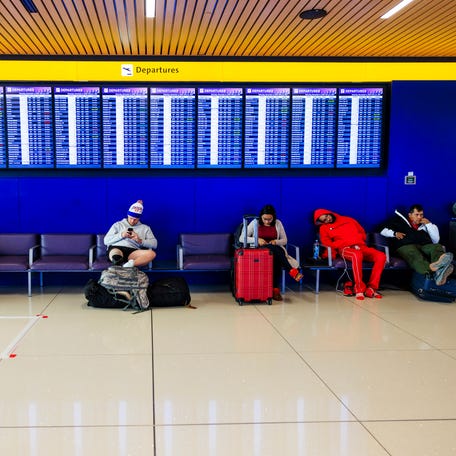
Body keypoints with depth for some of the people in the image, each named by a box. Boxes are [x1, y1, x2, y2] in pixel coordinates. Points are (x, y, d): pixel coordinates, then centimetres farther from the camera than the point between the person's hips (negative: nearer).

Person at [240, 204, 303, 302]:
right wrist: (257, 240, -21)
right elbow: (241, 238, -6)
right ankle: (293, 272, -36)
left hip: (276, 251, 2)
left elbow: (284, 240, 11)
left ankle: (275, 289, -32)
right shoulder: (255, 223, -1)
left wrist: (276, 242, -12)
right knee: (277, 250, -35)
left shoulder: (278, 223, 6)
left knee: (277, 259, -36)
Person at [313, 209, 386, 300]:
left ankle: (371, 288, -26)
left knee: (381, 256, -25)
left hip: (361, 246, 4)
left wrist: (356, 243, 5)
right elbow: (327, 243, 3)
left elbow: (362, 233, 25)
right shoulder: (324, 228, 17)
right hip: (345, 248, -4)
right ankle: (359, 289, -33)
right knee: (357, 255, -42)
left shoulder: (348, 220, 25)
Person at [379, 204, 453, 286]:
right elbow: (383, 231, 18)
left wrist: (429, 224, 15)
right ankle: (432, 268, -73)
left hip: (424, 245, 3)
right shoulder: (400, 221, 23)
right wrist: (394, 233, -1)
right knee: (416, 257, -38)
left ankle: (440, 269, -65)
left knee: (437, 247, -31)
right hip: (406, 246, -3)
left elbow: (436, 240, 20)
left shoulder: (425, 224, 30)